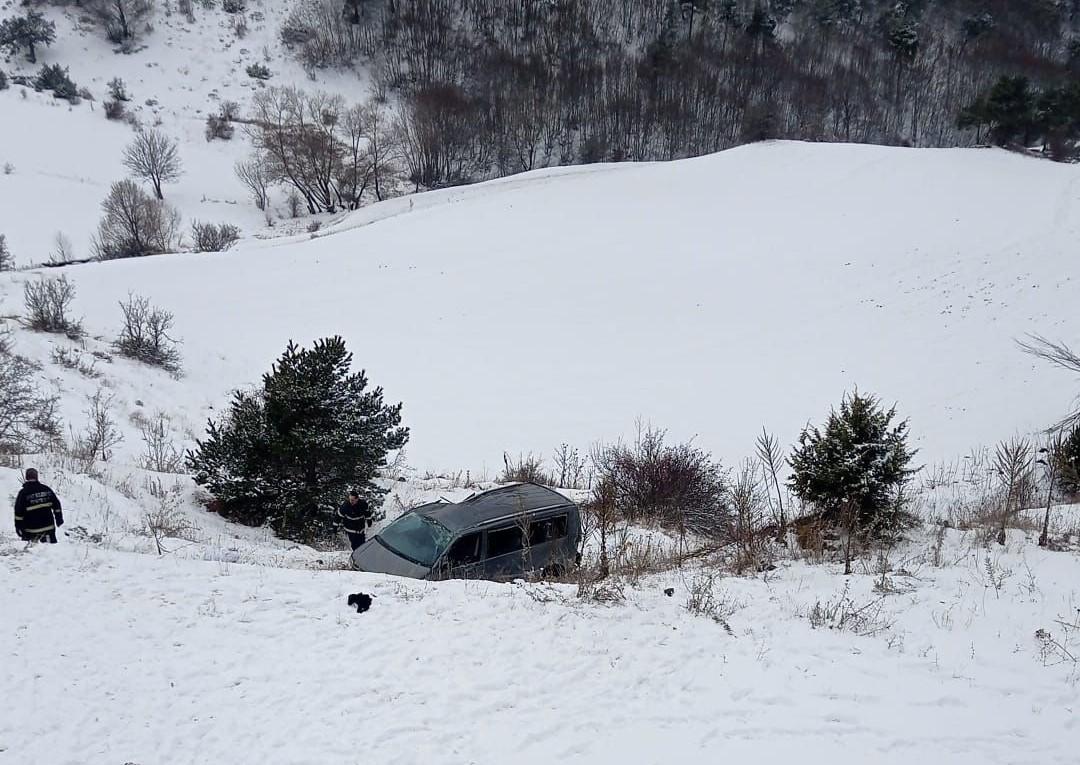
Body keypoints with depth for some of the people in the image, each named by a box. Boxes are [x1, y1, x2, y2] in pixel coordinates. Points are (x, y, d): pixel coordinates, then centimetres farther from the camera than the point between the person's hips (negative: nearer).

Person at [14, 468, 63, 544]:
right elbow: (56, 504, 7)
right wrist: (59, 518, 17)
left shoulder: (23, 492, -11)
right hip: (48, 526, 3)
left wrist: (18, 527, -1)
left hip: (31, 529, -3)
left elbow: (19, 512, -10)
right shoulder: (46, 489, 1)